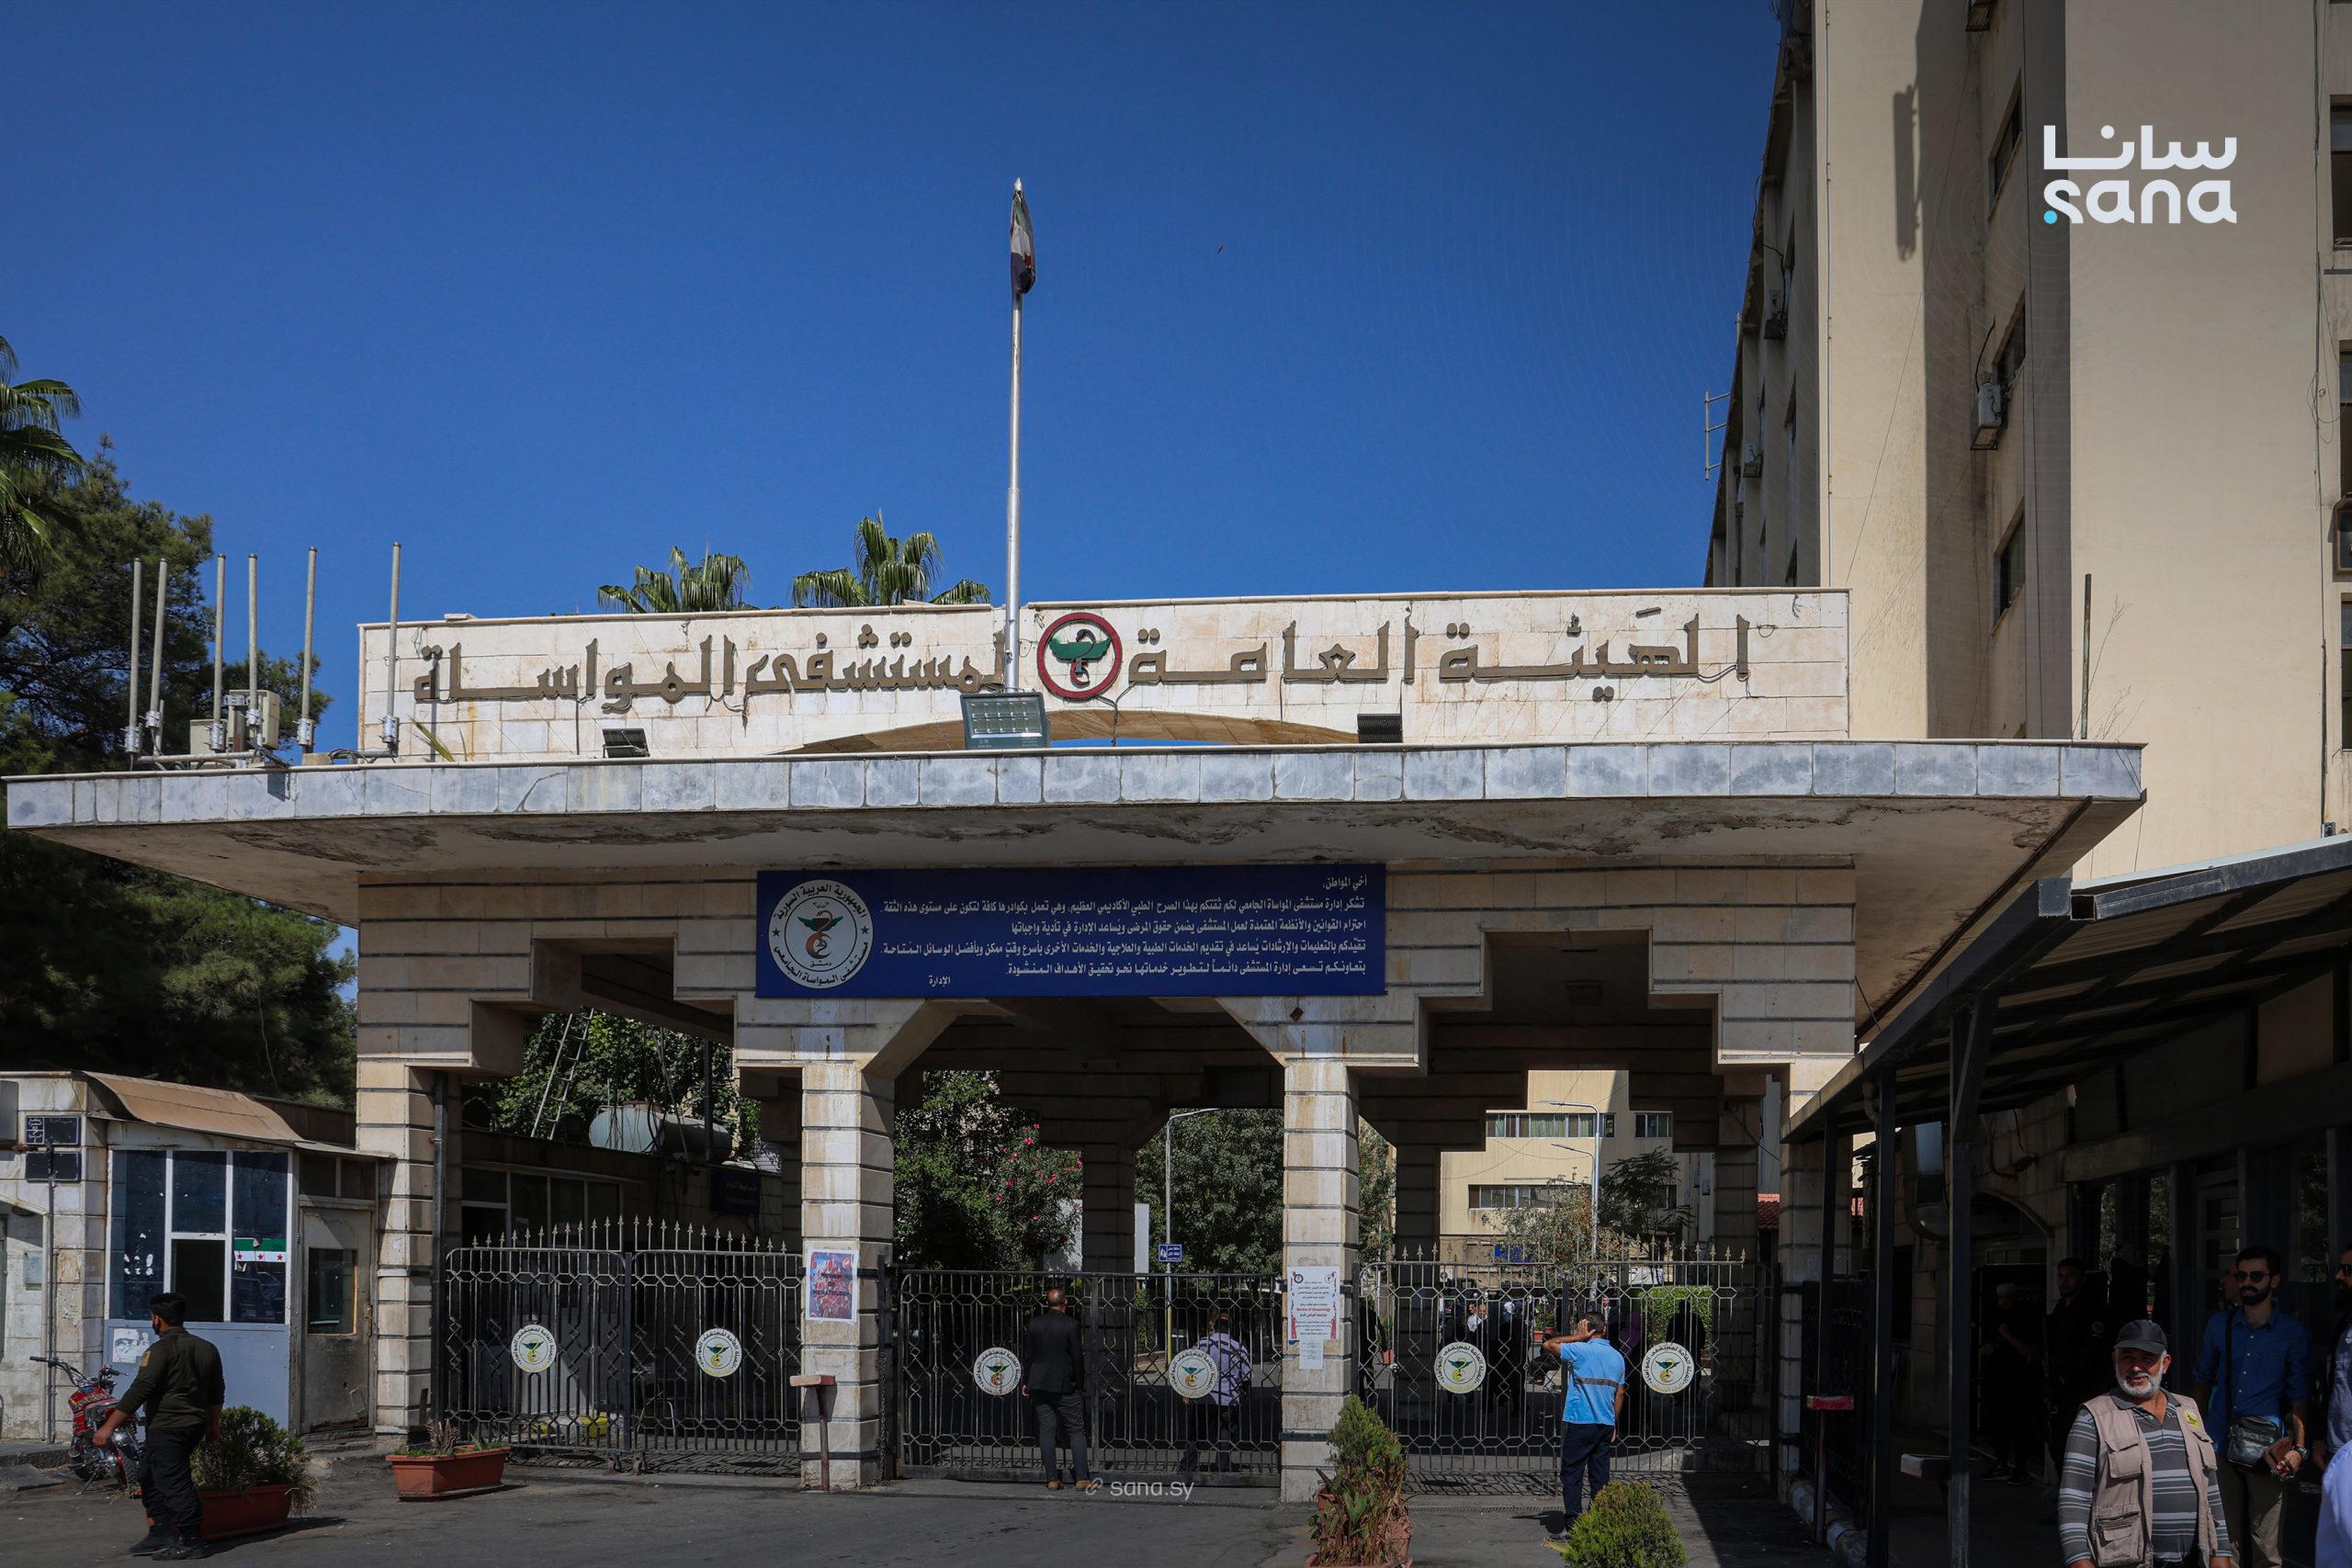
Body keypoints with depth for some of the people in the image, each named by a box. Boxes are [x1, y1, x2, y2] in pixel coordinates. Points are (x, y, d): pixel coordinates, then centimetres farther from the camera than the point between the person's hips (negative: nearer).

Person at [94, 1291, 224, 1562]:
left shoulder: (162, 1349, -14)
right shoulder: (207, 1349, 11)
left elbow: (140, 1390, -20)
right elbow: (216, 1392, 20)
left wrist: (109, 1426, -19)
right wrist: (213, 1425, 32)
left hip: (166, 1427, -9)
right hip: (195, 1425, 9)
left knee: (174, 1482, -5)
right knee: (151, 1478, 20)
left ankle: (191, 1542, -4)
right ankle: (160, 1533, 20)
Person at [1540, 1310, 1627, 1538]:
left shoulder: (1581, 1350, -11)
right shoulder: (1617, 1357, 9)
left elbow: (1548, 1344, -3)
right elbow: (1620, 1393, 13)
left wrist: (1578, 1336, 1)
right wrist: (1614, 1425, 19)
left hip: (1580, 1423, -6)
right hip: (1605, 1425, 6)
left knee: (1572, 1474, 0)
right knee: (1600, 1476, 10)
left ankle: (1572, 1523, -4)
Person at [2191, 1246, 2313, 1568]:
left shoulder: (2295, 1334, 0)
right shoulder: (2219, 1325, 8)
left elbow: (2299, 1398, -2)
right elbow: (2204, 1380, 17)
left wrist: (2299, 1447, -14)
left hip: (2267, 1451, -3)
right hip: (2221, 1445, 3)